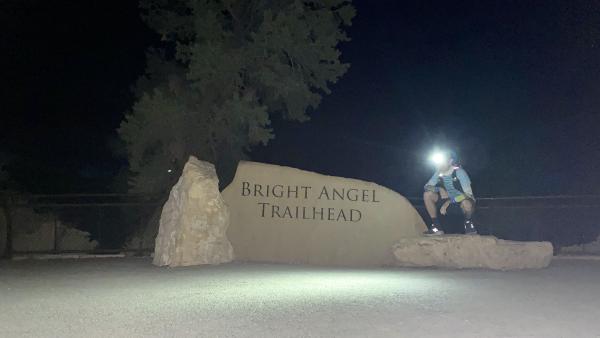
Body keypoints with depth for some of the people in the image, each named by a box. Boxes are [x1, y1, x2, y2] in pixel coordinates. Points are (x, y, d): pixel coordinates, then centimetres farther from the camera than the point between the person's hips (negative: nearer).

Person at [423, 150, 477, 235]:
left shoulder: (459, 172, -22)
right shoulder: (438, 173, -6)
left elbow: (467, 193, -28)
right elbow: (428, 186, -3)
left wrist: (448, 203, -33)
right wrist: (439, 189, -25)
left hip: (462, 199, -5)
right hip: (447, 199, 5)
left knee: (466, 204, -42)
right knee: (427, 195, -17)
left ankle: (468, 222, -6)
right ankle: (436, 226, -8)